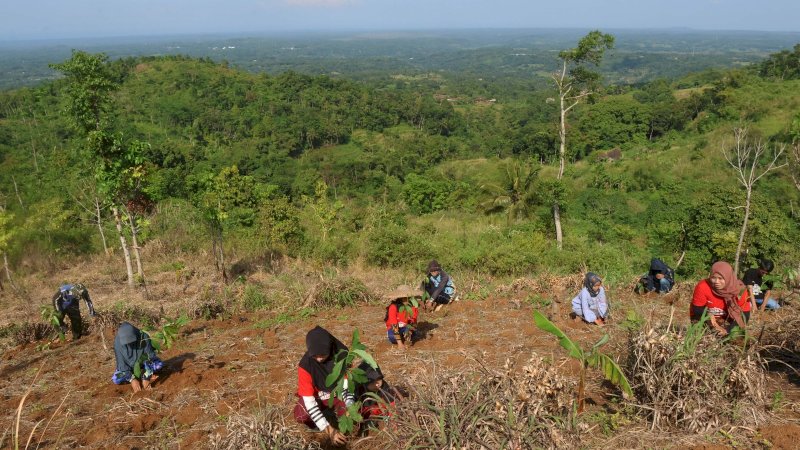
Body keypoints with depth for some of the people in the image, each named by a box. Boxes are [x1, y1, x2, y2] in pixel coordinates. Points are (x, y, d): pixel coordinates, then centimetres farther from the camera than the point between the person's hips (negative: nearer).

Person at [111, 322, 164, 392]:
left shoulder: (143, 337, -30)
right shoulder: (118, 342, -26)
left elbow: (149, 357, -27)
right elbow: (121, 363, -22)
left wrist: (145, 378, -31)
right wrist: (132, 379, -29)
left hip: (144, 363, -1)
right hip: (129, 365, 2)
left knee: (159, 364, -29)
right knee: (115, 379, -23)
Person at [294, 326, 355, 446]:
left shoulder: (342, 354, -24)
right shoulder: (305, 365, -29)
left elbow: (346, 383, -16)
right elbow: (308, 399, -30)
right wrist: (328, 429, -37)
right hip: (316, 398, -1)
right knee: (301, 416, -32)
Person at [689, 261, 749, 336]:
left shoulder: (739, 290, -20)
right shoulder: (703, 287, -26)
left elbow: (744, 314, -15)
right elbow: (697, 309, -14)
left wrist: (728, 329, -27)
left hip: (727, 322, 2)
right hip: (704, 321, -2)